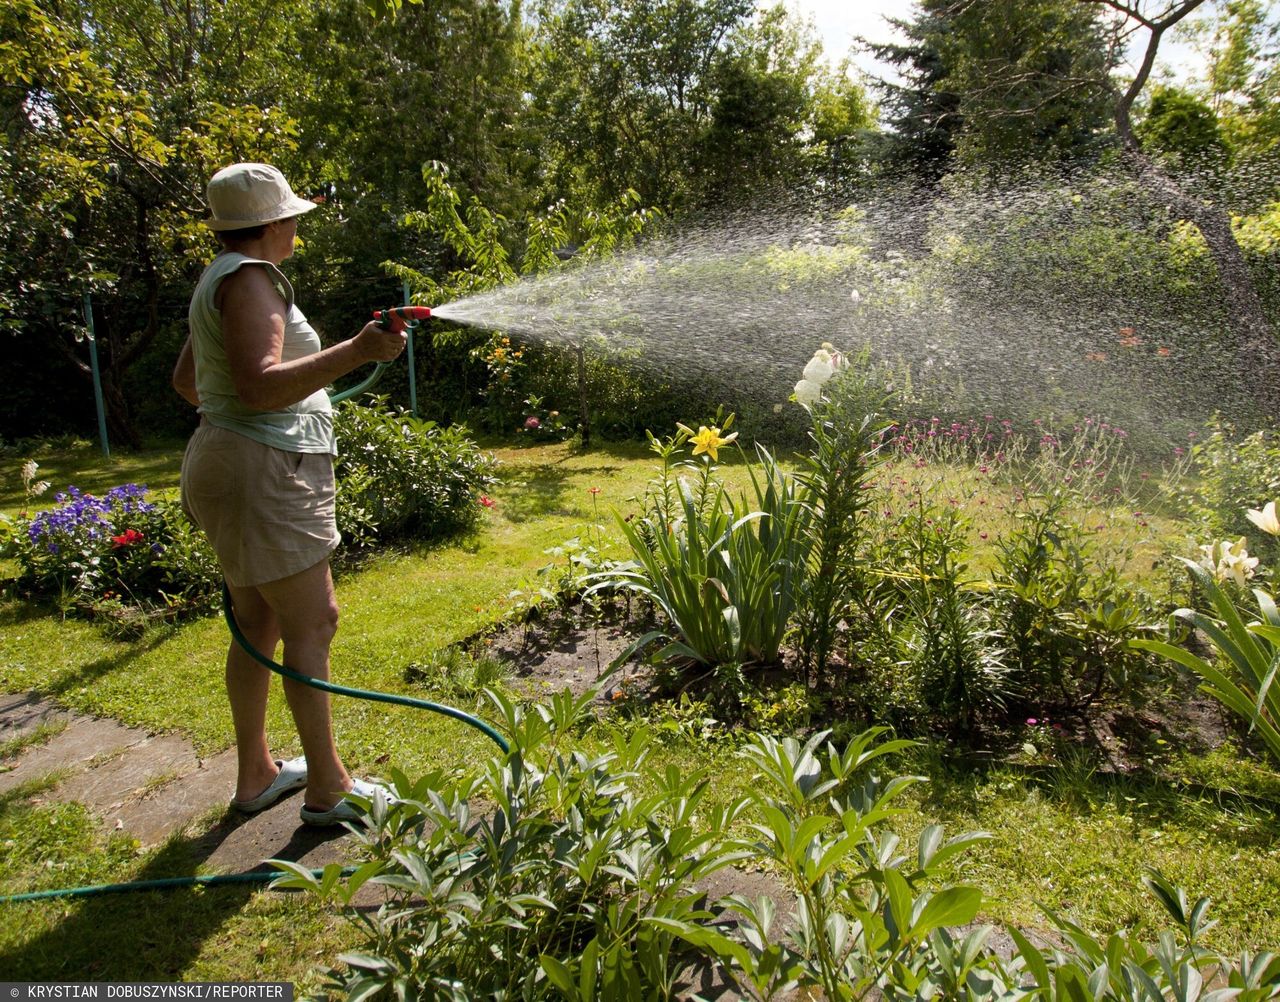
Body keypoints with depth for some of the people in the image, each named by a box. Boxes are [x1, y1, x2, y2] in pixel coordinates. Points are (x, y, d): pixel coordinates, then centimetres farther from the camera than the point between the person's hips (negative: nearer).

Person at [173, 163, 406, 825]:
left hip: (234, 464, 11)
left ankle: (255, 775, 27)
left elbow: (186, 380, 27)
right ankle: (327, 790, 3)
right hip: (263, 472, -11)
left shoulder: (222, 278, 19)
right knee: (312, 622, -6)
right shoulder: (249, 278, -13)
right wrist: (356, 352, -33)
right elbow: (260, 385, -26)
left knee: (260, 625, 15)